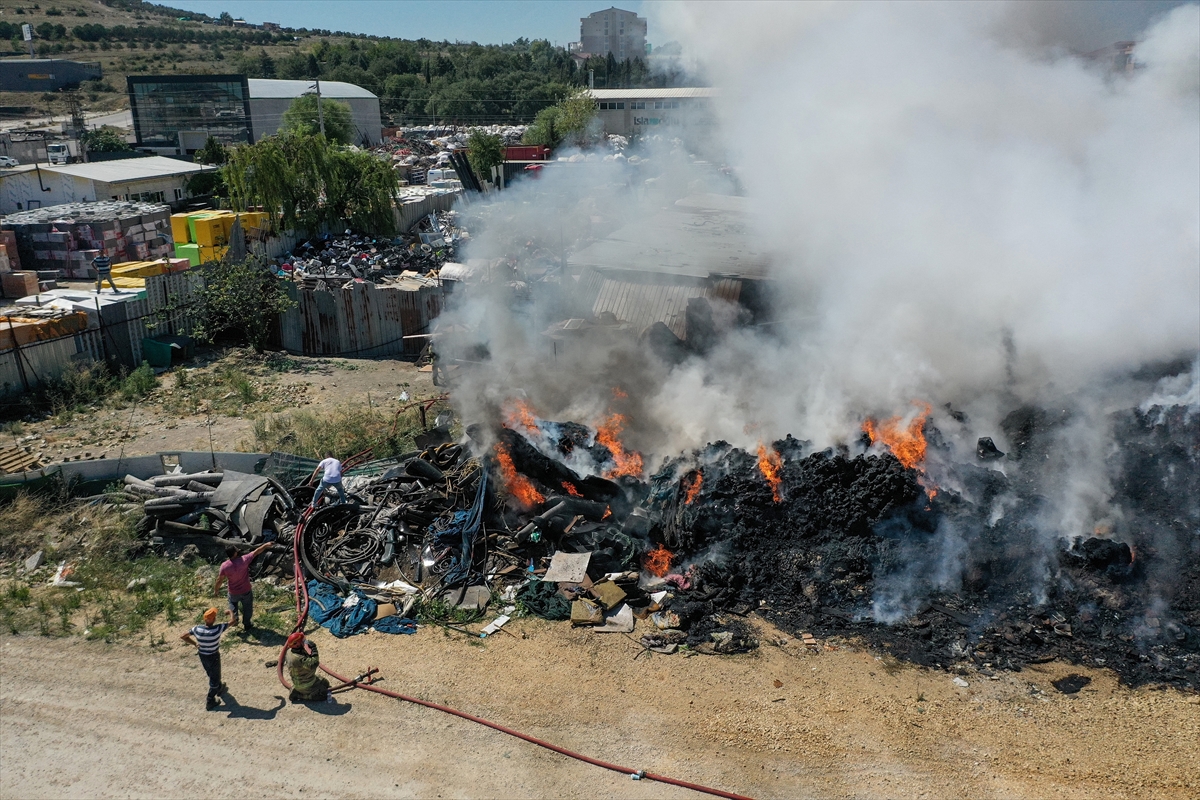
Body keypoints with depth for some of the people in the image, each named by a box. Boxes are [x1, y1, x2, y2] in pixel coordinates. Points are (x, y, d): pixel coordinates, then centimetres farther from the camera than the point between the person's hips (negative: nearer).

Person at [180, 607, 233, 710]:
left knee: (211, 675, 29)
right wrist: (230, 612, 2)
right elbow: (231, 621, -18)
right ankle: (209, 701, 23)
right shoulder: (217, 629, -30)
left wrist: (194, 644, 4)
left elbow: (183, 636, -6)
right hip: (214, 657, -5)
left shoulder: (197, 629, -18)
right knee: (214, 679, 15)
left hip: (202, 656, 5)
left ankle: (220, 689, 53)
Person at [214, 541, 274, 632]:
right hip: (246, 591, -1)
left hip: (233, 592, 1)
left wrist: (216, 590, 8)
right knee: (247, 608, 22)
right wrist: (266, 545, 3)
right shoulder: (244, 560, -26)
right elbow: (256, 551, -12)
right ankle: (246, 625, 34)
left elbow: (219, 580, -11)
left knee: (233, 603, 36)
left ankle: (233, 615, 20)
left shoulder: (224, 566, -23)